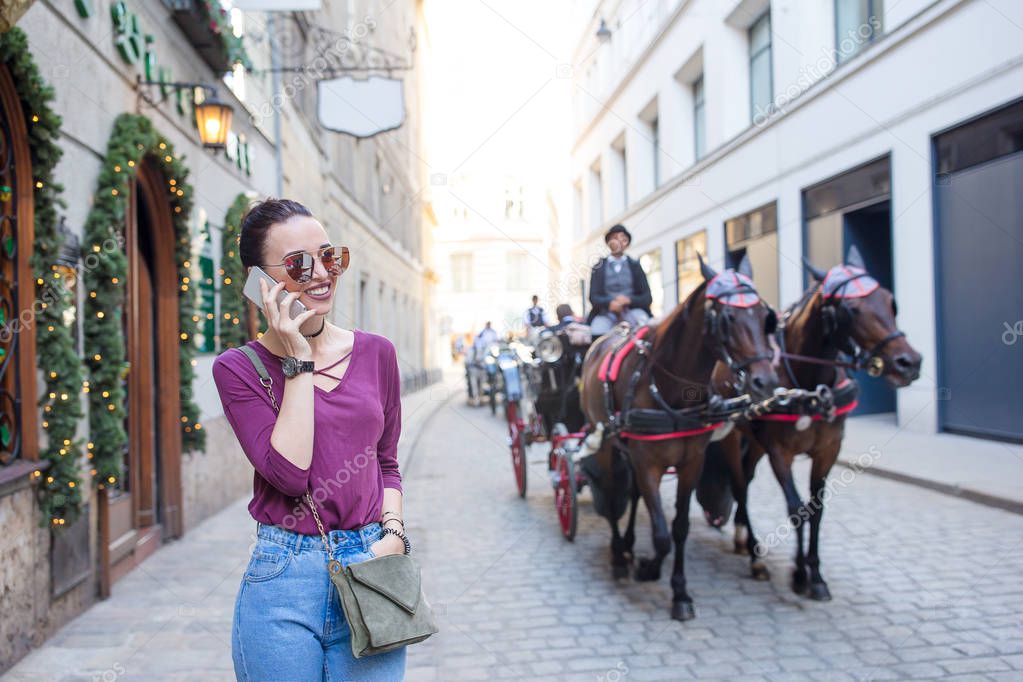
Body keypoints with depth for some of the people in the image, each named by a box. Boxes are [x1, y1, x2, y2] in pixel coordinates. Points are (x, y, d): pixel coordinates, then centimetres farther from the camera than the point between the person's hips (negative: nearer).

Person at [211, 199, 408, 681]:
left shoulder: (376, 353, 5)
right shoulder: (238, 368, -4)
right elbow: (289, 472, -17)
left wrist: (393, 532, -3)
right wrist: (299, 363, -14)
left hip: (370, 569, 3)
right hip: (283, 579, -2)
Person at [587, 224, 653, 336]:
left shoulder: (634, 265, 14)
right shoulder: (599, 267, 13)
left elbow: (647, 297, 6)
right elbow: (593, 297, 2)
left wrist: (629, 300, -16)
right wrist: (609, 303, -20)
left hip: (632, 310, 1)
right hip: (607, 312, 0)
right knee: (596, 332, -31)